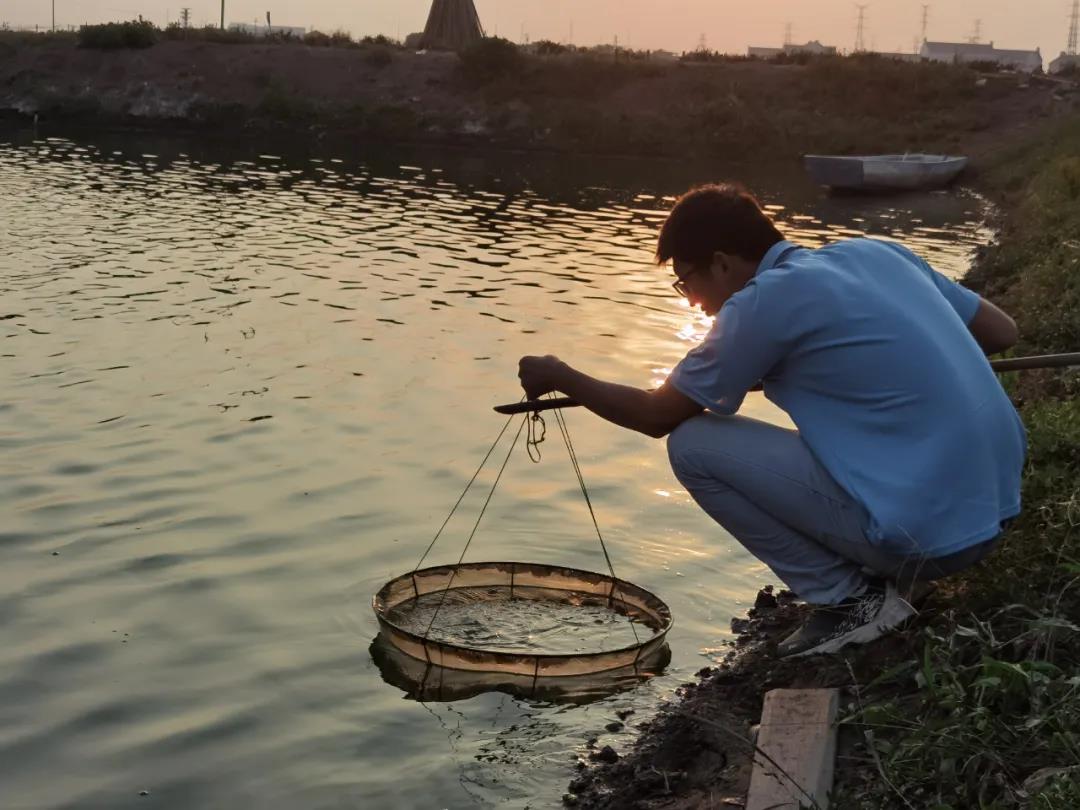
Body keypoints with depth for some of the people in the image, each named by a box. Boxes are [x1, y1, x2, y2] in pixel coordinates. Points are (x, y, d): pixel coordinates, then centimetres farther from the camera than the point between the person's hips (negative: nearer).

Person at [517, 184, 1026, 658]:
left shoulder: (763, 303, -9)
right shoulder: (874, 252, 11)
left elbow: (656, 417, 2)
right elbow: (1002, 332, 18)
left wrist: (560, 377, 17)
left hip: (928, 531, -8)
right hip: (997, 507, 8)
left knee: (693, 446, -1)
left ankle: (849, 600, 3)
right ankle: (893, 573, 19)